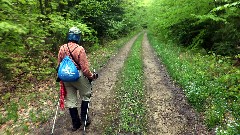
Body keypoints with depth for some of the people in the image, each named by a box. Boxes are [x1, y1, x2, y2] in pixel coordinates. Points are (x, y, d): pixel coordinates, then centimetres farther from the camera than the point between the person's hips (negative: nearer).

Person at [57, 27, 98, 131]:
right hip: (78, 77, -5)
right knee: (86, 96, 19)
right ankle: (84, 118, 24)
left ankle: (75, 123, 29)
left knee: (71, 100, 15)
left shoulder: (62, 48, -3)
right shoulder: (80, 49, -20)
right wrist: (92, 76, -4)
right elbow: (85, 68, -20)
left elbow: (59, 65, 6)